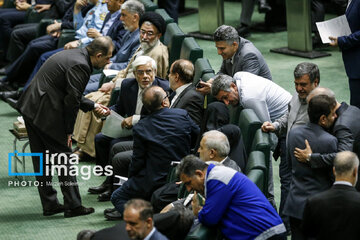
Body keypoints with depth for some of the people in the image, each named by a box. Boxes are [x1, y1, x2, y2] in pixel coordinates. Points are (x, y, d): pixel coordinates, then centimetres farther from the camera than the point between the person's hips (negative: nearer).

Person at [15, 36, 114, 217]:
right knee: (64, 158, -1)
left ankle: (49, 204, 20)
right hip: (45, 113, -10)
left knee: (42, 160, 13)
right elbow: (71, 101, -17)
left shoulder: (75, 55, 14)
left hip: (30, 107, 10)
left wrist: (92, 106, 27)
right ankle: (73, 206, 3)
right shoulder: (80, 66, -17)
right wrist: (68, 131, -9)